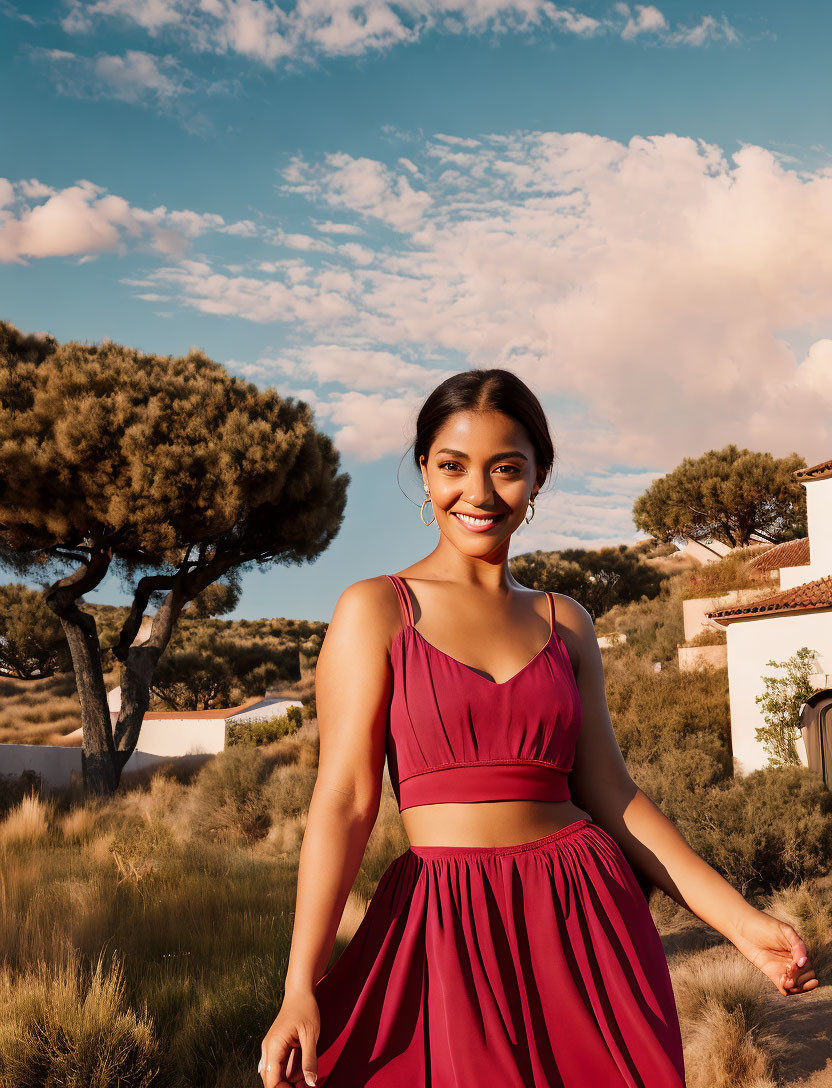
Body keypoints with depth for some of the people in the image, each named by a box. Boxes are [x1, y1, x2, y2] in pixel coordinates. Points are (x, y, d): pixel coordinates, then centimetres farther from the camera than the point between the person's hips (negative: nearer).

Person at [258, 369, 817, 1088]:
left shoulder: (566, 624, 10)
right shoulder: (375, 610, -1)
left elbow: (608, 791, 8)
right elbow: (345, 798, -7)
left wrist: (738, 918, 1)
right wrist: (301, 988, -12)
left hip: (584, 918, 3)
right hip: (446, 931, -3)